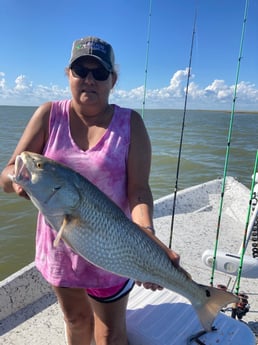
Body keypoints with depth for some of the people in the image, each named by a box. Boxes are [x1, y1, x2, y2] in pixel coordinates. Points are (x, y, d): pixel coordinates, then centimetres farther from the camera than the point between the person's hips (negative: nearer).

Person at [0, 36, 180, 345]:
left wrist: (146, 236, -34)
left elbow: (138, 189, -16)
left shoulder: (129, 122, -9)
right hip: (59, 246, 2)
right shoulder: (49, 115, -6)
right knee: (75, 320, 27)